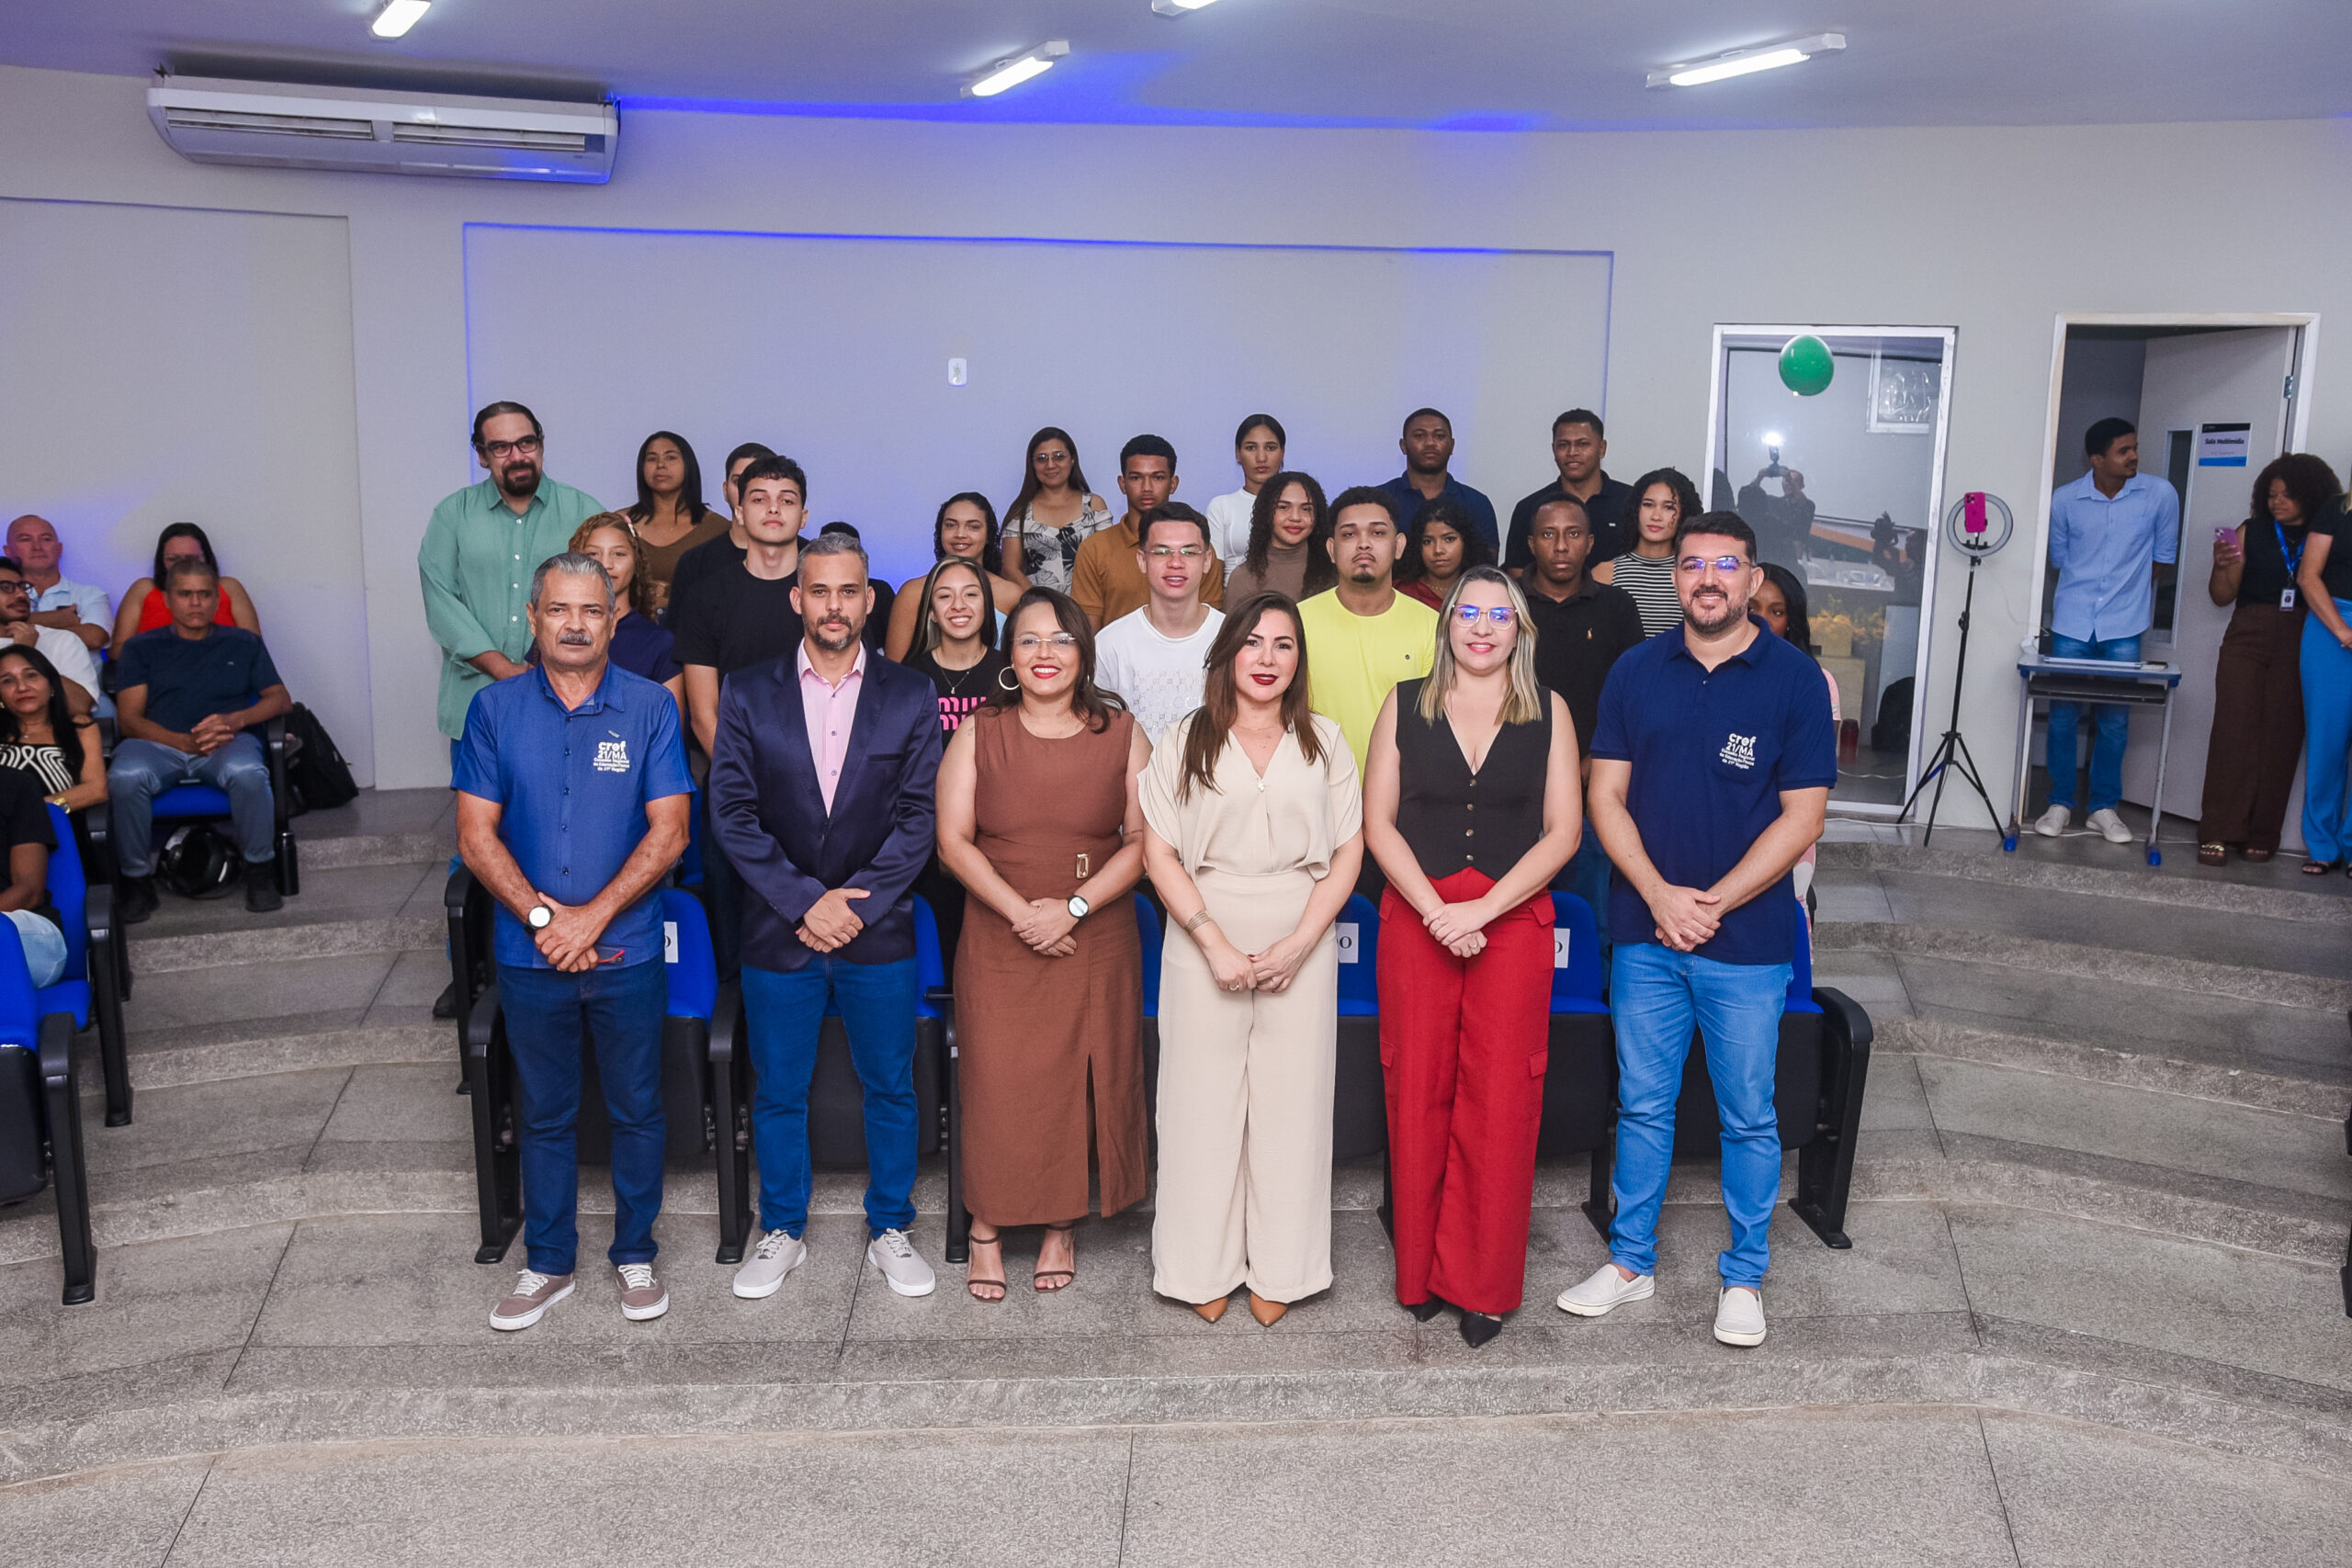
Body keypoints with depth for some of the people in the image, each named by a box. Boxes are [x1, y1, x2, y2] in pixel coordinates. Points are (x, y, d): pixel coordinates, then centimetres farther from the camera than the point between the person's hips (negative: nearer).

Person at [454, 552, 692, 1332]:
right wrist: (543, 916, -13)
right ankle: (548, 1263, 28)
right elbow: (476, 836, -2)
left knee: (637, 1109, 9)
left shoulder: (649, 706, -3)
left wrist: (593, 916, -15)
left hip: (627, 950, -1)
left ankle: (635, 1253, 26)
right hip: (528, 954, 1)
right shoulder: (496, 709, 1)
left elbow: (668, 832, -8)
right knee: (543, 1114, 13)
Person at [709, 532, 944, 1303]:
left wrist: (858, 902, -13)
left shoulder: (910, 696, 1)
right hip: (778, 932, 0)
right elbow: (731, 813, -4)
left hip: (880, 930, 0)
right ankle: (782, 1232, 29)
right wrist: (805, 901, -13)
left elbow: (918, 817, -3)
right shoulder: (748, 694, 1)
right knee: (779, 1093, 11)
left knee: (890, 1088, 10)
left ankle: (890, 1230, 27)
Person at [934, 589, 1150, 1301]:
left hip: (1096, 943, 1)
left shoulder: (1121, 734, 2)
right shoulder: (978, 734, 2)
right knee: (996, 1082, 0)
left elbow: (1144, 841, -2)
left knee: (1082, 1081, 5)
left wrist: (1073, 908, -14)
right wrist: (1020, 912, -14)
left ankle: (1062, 1227, 21)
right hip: (998, 942, 0)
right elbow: (953, 839, -3)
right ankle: (987, 1229, 16)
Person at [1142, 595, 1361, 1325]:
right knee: (1204, 1100, 3)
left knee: (1290, 1101, 4)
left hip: (1301, 951, 1)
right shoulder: (1186, 740, 3)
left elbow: (1348, 851, 4)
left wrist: (1299, 944, -8)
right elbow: (1159, 851, -1)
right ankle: (1205, 1267, 18)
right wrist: (1214, 943, -10)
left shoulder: (1323, 740, 8)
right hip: (1205, 946, -1)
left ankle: (1279, 1270, 18)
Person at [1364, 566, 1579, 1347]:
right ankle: (1422, 1271, 18)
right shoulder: (1406, 705, 6)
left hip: (1513, 921, 0)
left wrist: (1480, 909, -11)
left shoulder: (1549, 712, 5)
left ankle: (1483, 1283, 13)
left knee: (1501, 1099, 0)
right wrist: (1437, 910, -10)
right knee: (1418, 1091, 3)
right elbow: (1378, 821, 2)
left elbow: (1562, 832, -1)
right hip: (1415, 919, 1)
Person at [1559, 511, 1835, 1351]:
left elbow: (1802, 817, -7)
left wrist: (1711, 903, -13)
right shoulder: (1637, 670, 3)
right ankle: (1630, 1261, 28)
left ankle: (1743, 1278, 25)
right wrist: (1660, 894, -11)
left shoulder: (1794, 678, -5)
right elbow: (1606, 795, 2)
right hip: (1645, 932, 2)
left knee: (1748, 1116, 9)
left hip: (1747, 938, -2)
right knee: (1642, 1105, 13)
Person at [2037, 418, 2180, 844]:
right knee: (2063, 714, 1)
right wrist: (2073, 597, 10)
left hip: (2124, 626, 0)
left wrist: (2129, 589, 14)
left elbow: (2162, 556, 10)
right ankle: (2060, 804, 12)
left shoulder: (2160, 496, -3)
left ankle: (2104, 808, 13)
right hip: (2071, 623, 0)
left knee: (2115, 719, 3)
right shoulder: (2065, 500, -2)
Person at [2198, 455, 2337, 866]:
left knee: (2281, 739, 0)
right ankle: (2218, 832, -8)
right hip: (2246, 642, 0)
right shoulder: (2251, 532, 9)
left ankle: (2261, 836, 6)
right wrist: (2221, 566, -9)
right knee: (2234, 732, -8)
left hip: (2299, 647, 0)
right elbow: (2222, 596, 8)